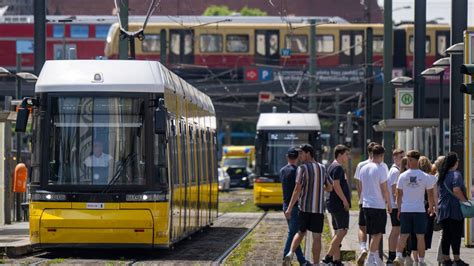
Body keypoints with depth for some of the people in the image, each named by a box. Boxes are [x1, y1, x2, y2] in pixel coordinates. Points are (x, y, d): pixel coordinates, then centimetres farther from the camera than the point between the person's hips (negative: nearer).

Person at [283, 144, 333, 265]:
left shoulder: (302, 168, -6)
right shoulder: (322, 168, 8)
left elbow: (297, 189, -13)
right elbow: (329, 188, 15)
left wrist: (289, 208, -12)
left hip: (304, 207, -2)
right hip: (318, 209, 2)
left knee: (301, 232, 15)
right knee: (317, 237, 3)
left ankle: (290, 253, -4)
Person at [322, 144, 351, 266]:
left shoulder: (332, 167, 19)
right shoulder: (338, 168, -13)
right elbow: (336, 185, -21)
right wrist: (345, 201, -18)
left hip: (333, 204, 11)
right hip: (339, 204, -11)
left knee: (338, 232, 11)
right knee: (342, 231, -11)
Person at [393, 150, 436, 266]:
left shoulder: (402, 176, 0)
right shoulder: (425, 177, -4)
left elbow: (399, 194, 4)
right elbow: (430, 194, 1)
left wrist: (399, 209, 14)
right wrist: (431, 207, 16)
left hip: (405, 210, 2)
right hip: (420, 210, -2)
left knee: (403, 235, 8)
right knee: (420, 236, 4)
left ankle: (399, 256, -5)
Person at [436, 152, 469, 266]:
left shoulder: (442, 175, 12)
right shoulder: (456, 174, -10)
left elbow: (437, 191, 16)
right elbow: (456, 190, -24)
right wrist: (465, 201, -14)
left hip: (443, 208, 7)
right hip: (455, 209, -7)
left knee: (446, 234, 9)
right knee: (456, 234, -3)